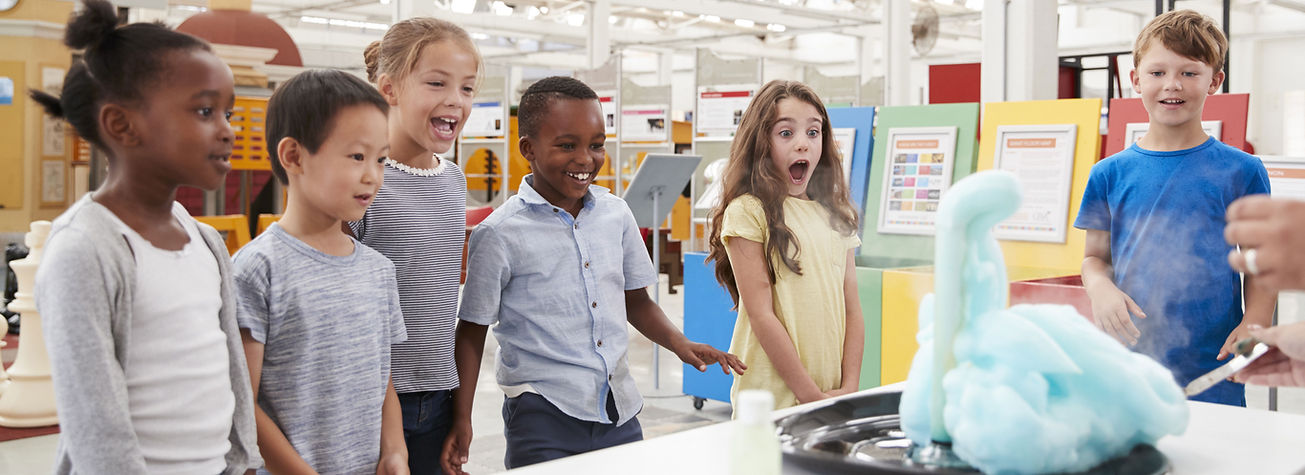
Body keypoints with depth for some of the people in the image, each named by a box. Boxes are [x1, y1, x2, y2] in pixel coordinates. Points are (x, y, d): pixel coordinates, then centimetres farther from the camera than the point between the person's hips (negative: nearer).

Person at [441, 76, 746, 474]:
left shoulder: (615, 213, 5)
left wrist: (680, 345, 1)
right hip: (544, 416, -4)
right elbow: (472, 330, -2)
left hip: (620, 411, 5)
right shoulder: (500, 234, -8)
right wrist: (461, 421, -6)